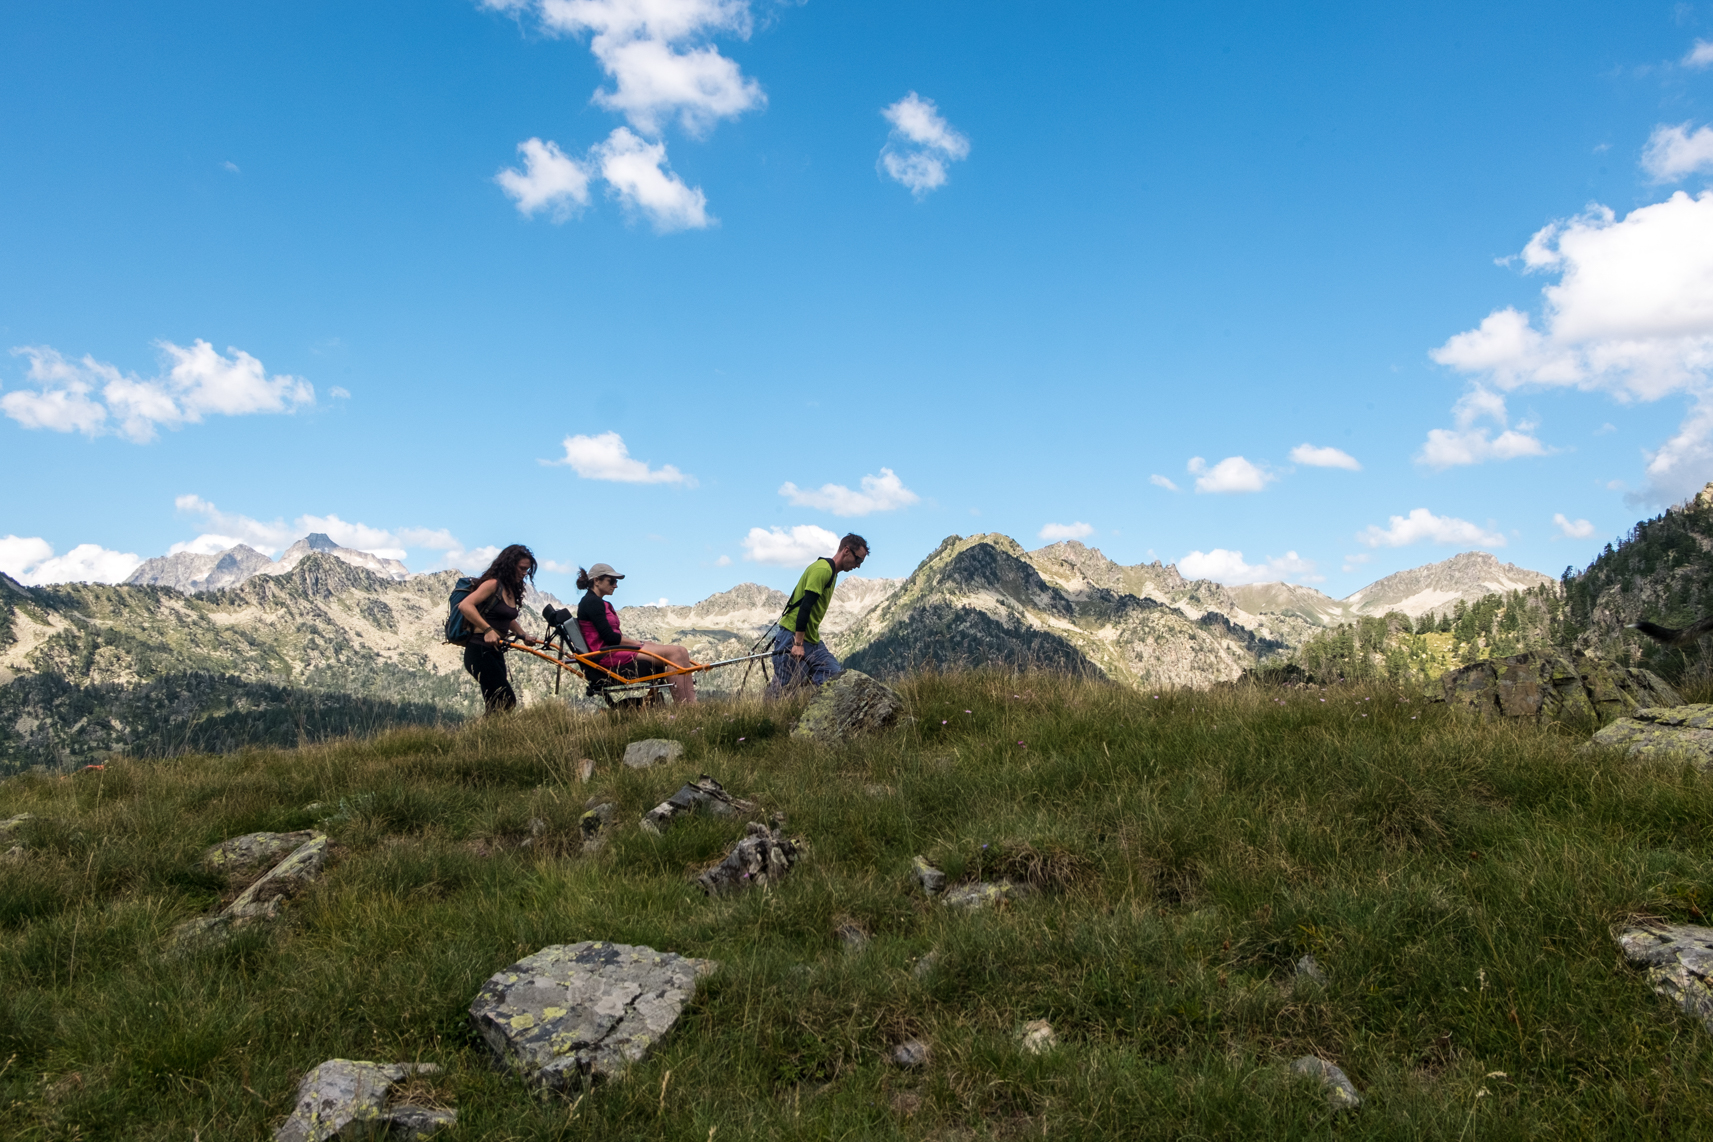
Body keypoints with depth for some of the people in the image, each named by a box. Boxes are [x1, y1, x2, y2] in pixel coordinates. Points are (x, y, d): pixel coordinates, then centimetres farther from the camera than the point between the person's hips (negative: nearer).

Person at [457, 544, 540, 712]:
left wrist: (524, 635, 14)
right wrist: (488, 630, -33)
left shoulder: (511, 590, 14)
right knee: (507, 701, -17)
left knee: (496, 705, 7)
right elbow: (465, 605, -25)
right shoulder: (493, 584, -12)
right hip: (480, 651, -9)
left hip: (496, 652, 9)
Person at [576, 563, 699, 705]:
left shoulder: (598, 603, 23)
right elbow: (609, 637, -17)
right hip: (609, 655, -10)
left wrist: (641, 643, 4)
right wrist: (639, 644, -9)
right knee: (674, 653, -19)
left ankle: (691, 704, -15)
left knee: (681, 652, -3)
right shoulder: (592, 602, -9)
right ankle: (683, 708, -20)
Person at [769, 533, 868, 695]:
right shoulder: (822, 569, -14)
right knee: (782, 690, -9)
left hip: (812, 640, 10)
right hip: (793, 636, -10)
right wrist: (798, 644, -24)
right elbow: (805, 606, -21)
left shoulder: (832, 573, 17)